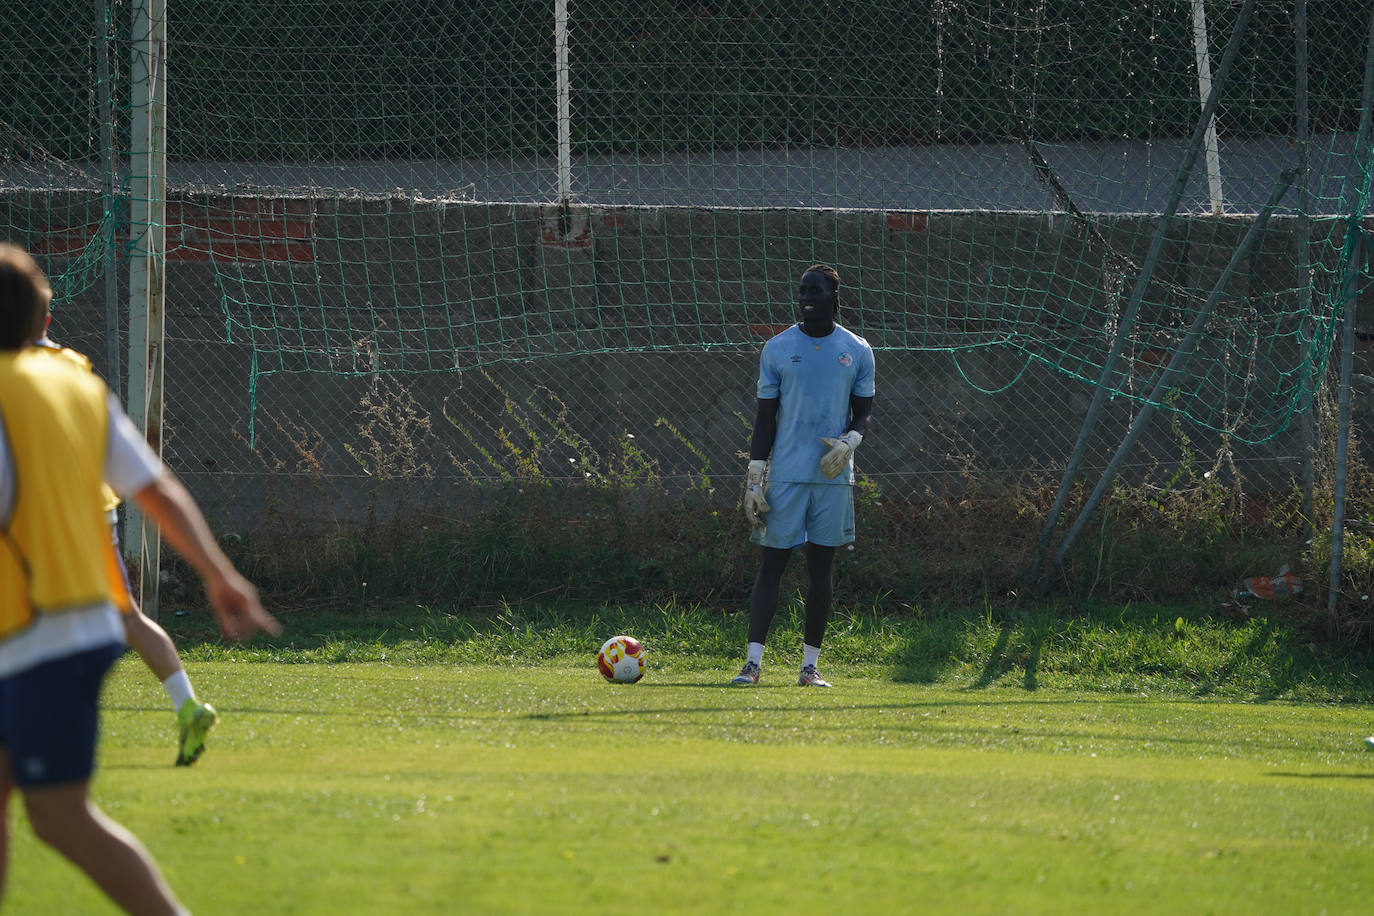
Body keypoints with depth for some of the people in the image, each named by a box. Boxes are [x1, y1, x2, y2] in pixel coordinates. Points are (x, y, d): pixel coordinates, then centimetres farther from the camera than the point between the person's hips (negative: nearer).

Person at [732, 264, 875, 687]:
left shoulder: (857, 351, 6)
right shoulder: (777, 349, 3)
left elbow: (863, 412, 11)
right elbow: (765, 418, 4)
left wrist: (848, 442, -12)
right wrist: (754, 479, -2)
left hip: (833, 475, 1)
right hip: (785, 474, -1)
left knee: (822, 568, 3)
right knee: (771, 564, -4)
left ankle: (810, 664, 8)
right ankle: (753, 660, -4)